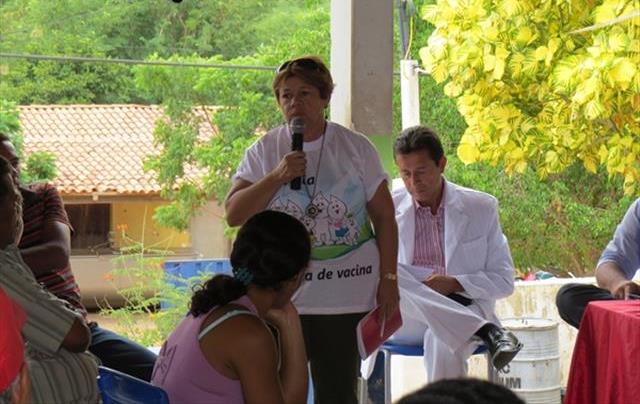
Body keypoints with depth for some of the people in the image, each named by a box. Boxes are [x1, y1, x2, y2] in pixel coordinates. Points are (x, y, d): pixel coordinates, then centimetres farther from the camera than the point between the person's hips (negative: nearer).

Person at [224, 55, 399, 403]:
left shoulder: (356, 148, 2)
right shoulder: (263, 152, 4)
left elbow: (384, 217, 4)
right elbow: (233, 214, -4)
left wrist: (388, 279, -1)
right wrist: (276, 177, -15)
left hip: (347, 297, -1)